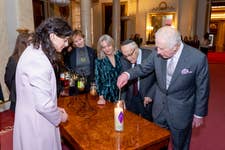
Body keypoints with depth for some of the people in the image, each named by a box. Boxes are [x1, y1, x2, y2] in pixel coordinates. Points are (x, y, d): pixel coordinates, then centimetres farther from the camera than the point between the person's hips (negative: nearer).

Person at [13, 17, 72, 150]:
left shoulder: (34, 51, 4)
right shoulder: (39, 61, -27)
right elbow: (43, 104, -27)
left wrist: (54, 109, 11)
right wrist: (59, 116, -9)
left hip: (32, 119, 9)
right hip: (36, 125, -9)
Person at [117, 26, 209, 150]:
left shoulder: (198, 58, -23)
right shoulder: (157, 53, -14)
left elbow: (202, 89, -11)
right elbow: (144, 68, 2)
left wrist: (199, 114, -2)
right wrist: (128, 74, -17)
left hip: (180, 111, -3)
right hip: (159, 108, 3)